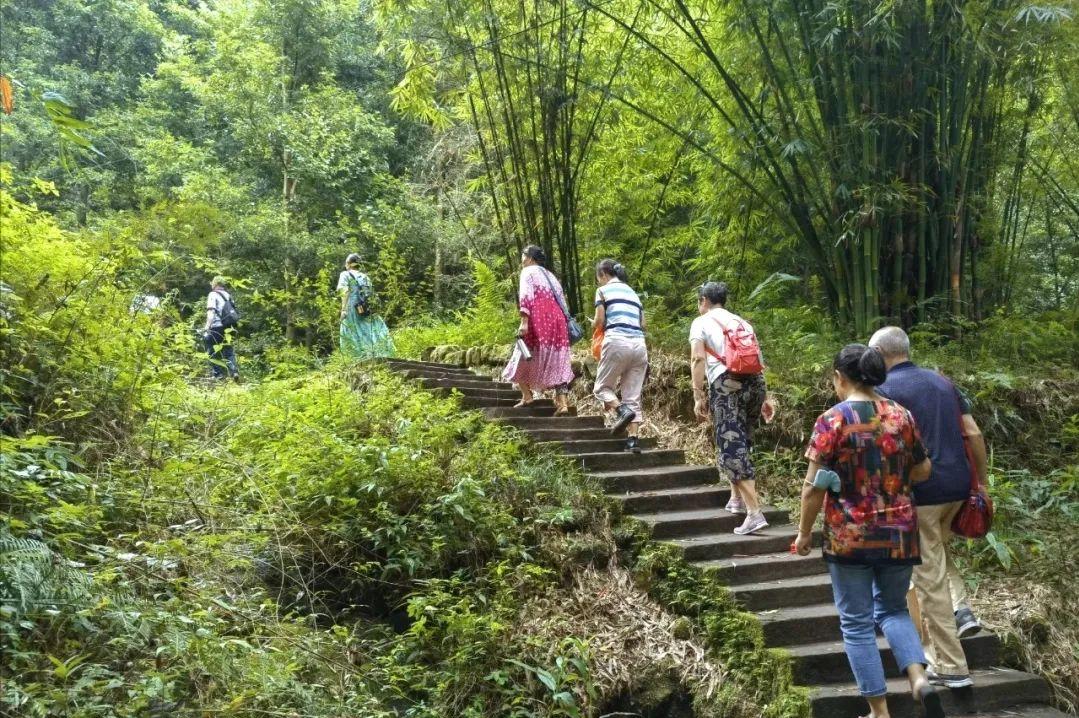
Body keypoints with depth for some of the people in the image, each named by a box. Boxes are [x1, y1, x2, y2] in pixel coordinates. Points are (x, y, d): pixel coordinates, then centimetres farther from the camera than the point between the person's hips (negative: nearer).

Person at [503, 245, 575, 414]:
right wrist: (565, 322, 24)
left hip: (538, 320, -6)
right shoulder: (550, 275, 27)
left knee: (524, 360, 8)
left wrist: (524, 321, -18)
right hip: (558, 320, 6)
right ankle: (563, 403, -7)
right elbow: (562, 300, 23)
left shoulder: (528, 271, 7)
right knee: (557, 362, 3)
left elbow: (526, 296, -10)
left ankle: (527, 396, -1)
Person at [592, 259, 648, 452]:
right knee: (633, 396, 5)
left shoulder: (603, 290, 7)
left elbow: (599, 321, 1)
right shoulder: (633, 292, 23)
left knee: (602, 387, 9)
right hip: (639, 344, 5)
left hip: (617, 341, -5)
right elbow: (642, 324, 18)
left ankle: (621, 410, -18)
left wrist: (594, 324, 22)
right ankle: (633, 439, -7)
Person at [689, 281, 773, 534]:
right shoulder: (742, 322, 26)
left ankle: (754, 513, -18)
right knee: (740, 443, 23)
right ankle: (737, 498, 30)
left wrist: (698, 396, -7)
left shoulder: (702, 322, 11)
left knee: (731, 449, -8)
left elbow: (697, 358, -4)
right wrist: (764, 397, 24)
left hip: (726, 382, -6)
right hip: (755, 381, 6)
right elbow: (759, 360, 22)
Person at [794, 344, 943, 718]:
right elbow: (922, 471, 10)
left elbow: (814, 487, -12)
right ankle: (920, 678, 0)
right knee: (893, 609, 22)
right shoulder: (901, 415, 2)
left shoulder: (832, 420, -11)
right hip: (899, 533, 4)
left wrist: (804, 533, 0)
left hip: (850, 536, -4)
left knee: (857, 623, 8)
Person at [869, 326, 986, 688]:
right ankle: (961, 609, 12)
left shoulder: (885, 390, -7)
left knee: (929, 575, 2)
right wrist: (982, 480, 16)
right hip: (957, 485, 6)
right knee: (938, 549, 31)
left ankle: (950, 667, 8)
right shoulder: (942, 382, 11)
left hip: (919, 491, -6)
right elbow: (974, 433, 9)